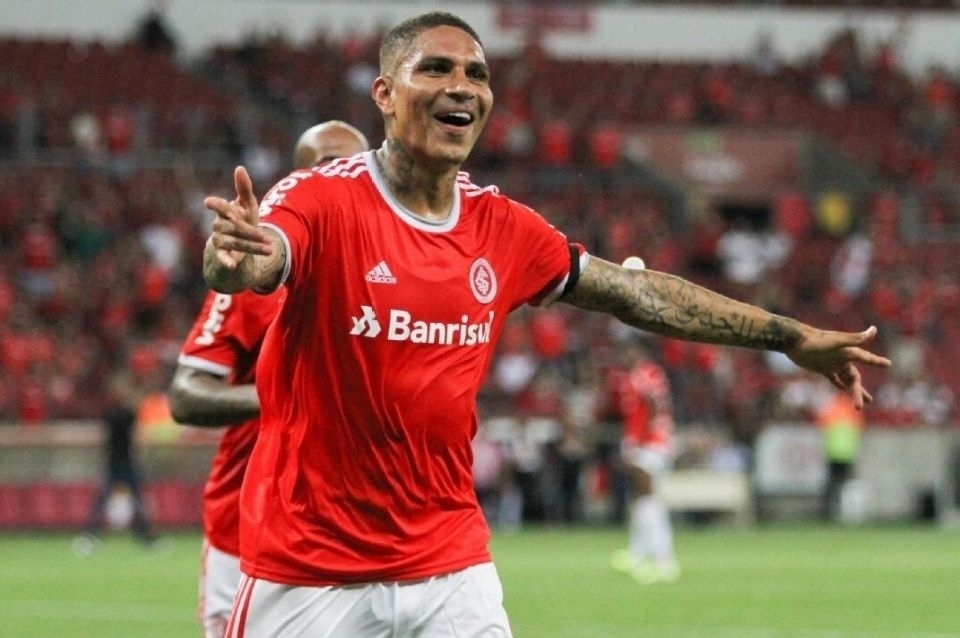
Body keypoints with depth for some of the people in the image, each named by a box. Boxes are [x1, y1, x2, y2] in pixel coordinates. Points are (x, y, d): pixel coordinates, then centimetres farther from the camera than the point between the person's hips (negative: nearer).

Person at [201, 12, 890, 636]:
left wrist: (791, 336, 16)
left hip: (453, 567, 4)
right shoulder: (325, 199, -12)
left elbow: (634, 292, 15)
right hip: (308, 574, -4)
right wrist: (239, 257, -58)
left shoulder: (504, 228, 5)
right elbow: (257, 262, -33)